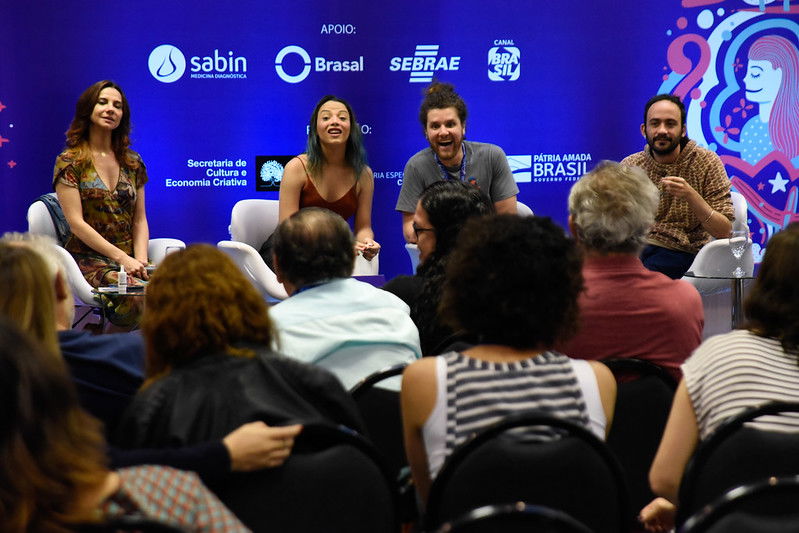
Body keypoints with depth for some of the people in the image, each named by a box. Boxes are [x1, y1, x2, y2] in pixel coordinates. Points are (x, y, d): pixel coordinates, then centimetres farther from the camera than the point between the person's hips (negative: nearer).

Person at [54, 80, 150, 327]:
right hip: (87, 258, -4)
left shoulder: (132, 162, 16)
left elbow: (140, 219, 14)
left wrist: (140, 259, -5)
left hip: (129, 258, 4)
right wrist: (122, 258, -13)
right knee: (136, 298, -34)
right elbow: (76, 223, -6)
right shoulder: (69, 161, 2)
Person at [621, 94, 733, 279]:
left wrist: (691, 196, -21)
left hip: (680, 251, -3)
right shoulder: (629, 165, 10)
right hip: (634, 245, 3)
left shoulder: (707, 162, 1)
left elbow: (724, 231, -6)